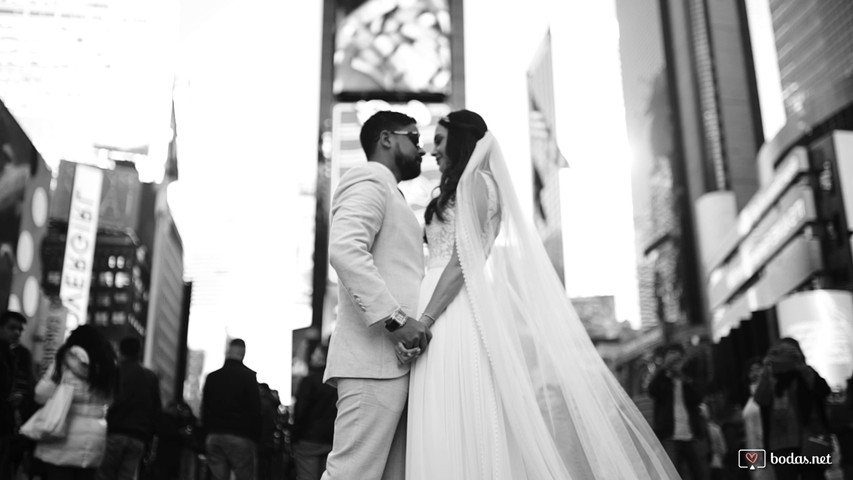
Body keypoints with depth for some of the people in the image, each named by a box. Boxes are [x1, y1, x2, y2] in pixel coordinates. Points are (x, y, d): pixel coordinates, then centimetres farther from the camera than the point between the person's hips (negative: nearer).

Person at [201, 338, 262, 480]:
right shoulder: (248, 376, -3)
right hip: (240, 437, -4)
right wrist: (256, 439, 0)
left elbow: (204, 410, 12)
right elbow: (255, 410, -6)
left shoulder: (211, 377, 11)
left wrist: (209, 431, 16)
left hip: (213, 436, 4)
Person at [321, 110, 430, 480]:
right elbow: (344, 249, -18)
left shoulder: (389, 193, 31)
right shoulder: (369, 179, 0)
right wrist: (394, 317, -22)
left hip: (396, 358, 10)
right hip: (375, 356, -10)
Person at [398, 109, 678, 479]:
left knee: (461, 437, -13)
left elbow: (464, 259, -13)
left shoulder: (474, 180, -1)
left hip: (458, 315, -9)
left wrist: (424, 320, -19)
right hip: (448, 312, 9)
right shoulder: (460, 190, 27)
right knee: (450, 440, 2)